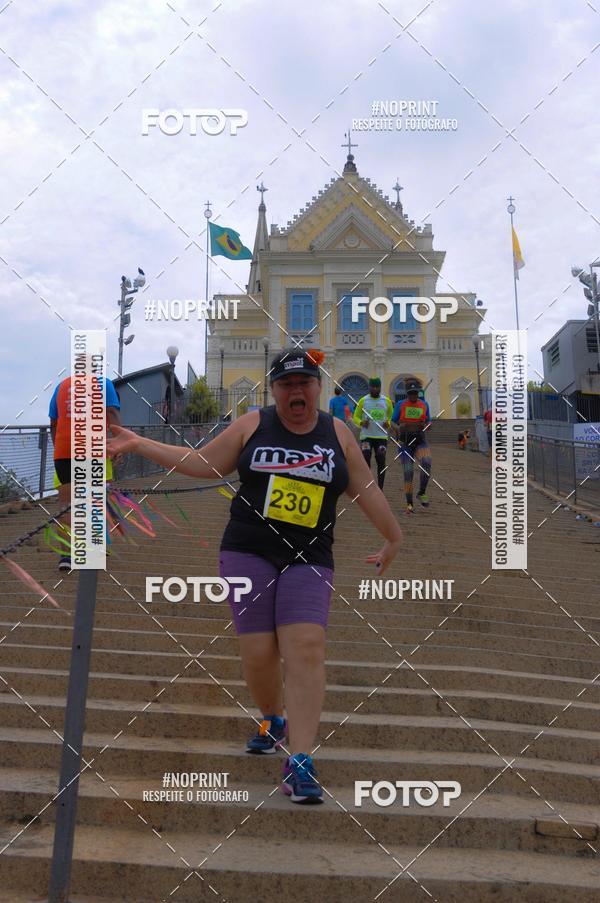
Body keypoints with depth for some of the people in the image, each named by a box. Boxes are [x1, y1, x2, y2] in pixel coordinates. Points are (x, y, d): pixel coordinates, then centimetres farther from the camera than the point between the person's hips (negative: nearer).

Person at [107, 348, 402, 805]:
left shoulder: (338, 433, 6)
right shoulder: (252, 425, 4)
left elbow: (365, 489, 13)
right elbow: (202, 463, 8)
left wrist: (393, 538, 17)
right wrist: (138, 443, 5)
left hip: (308, 560, 0)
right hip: (248, 552, 0)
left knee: (306, 650, -14)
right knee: (259, 654, -1)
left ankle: (299, 763, -10)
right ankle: (273, 721, 30)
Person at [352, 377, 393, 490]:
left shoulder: (386, 401, 5)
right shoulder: (363, 401, 1)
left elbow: (391, 416, 15)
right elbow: (355, 417, 7)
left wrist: (388, 423, -7)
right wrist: (361, 423, -14)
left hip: (381, 436, 1)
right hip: (366, 436, -1)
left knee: (381, 461, 1)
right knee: (366, 458, -11)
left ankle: (380, 489, 10)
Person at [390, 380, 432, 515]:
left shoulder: (424, 405, 7)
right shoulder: (400, 405, 2)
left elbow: (429, 422, 15)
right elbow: (393, 423, 3)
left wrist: (425, 426, -9)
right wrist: (398, 428, -19)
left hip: (420, 440, 1)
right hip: (405, 441, -1)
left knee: (426, 463, -26)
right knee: (408, 472, -5)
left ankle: (422, 493, -6)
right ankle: (409, 504, 4)